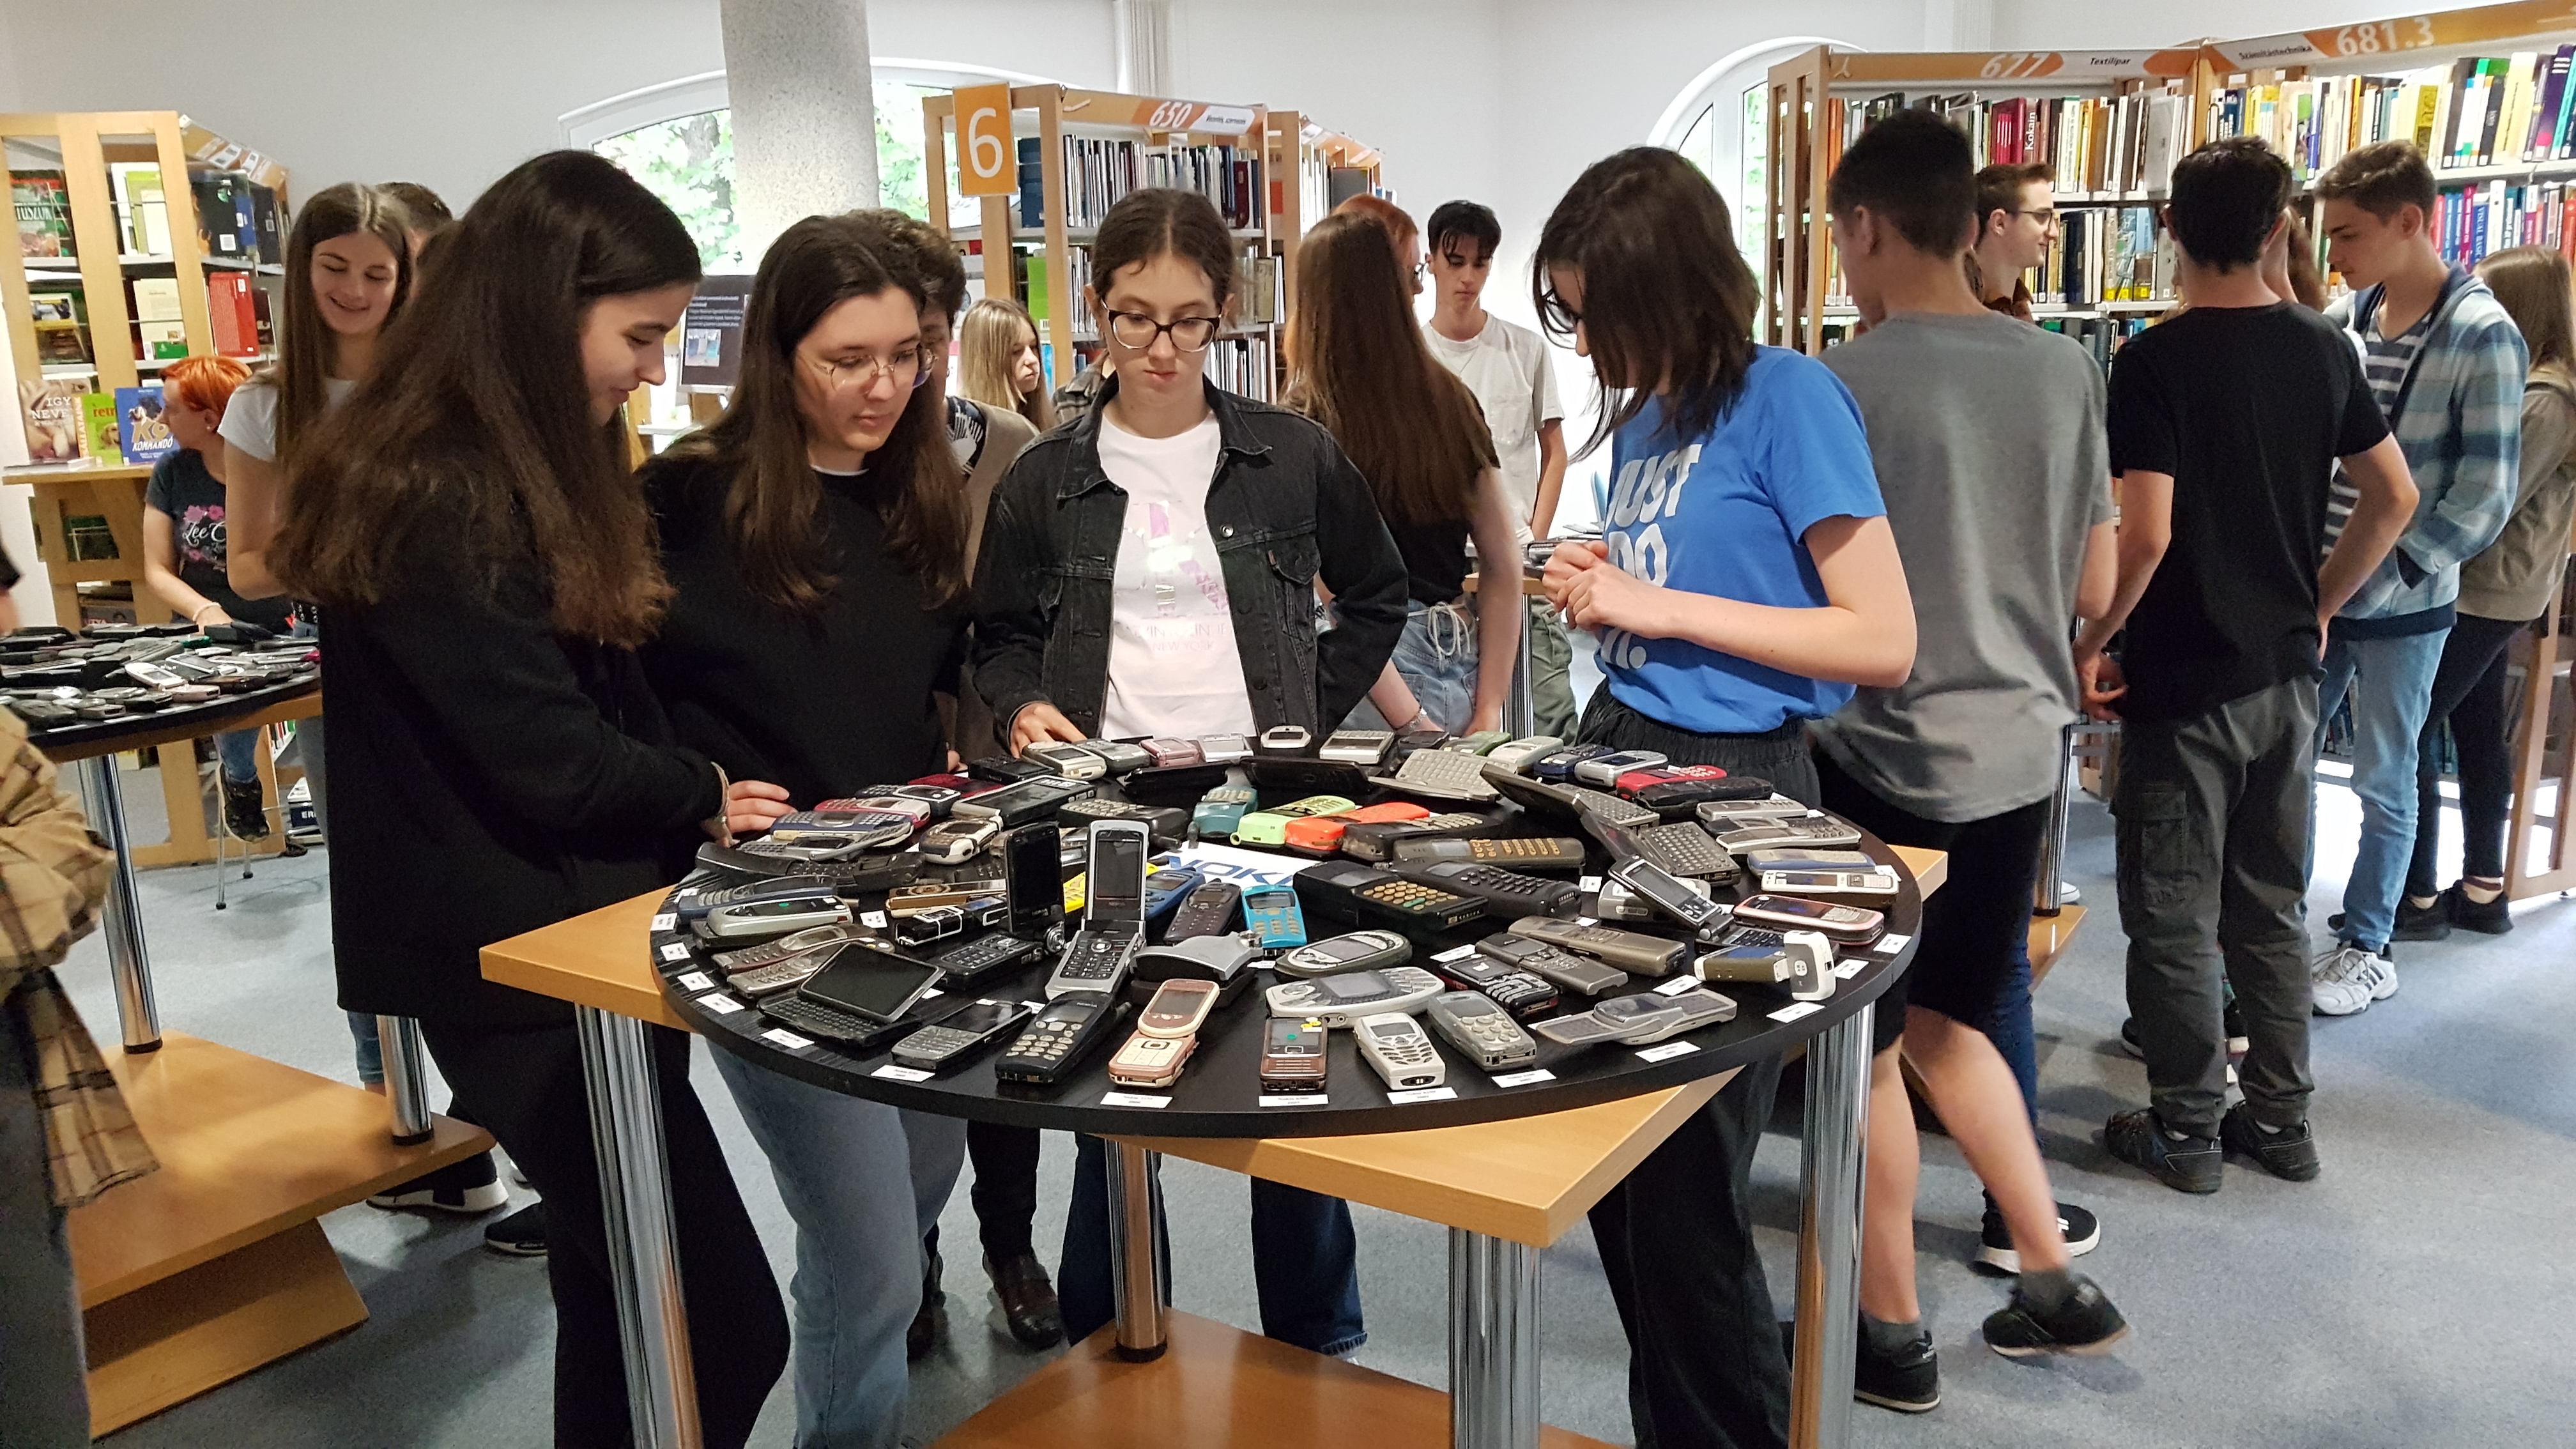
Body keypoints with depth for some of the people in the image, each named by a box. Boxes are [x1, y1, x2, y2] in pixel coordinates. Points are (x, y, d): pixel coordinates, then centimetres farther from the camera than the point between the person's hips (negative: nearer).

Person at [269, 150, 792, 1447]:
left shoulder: (519, 470, 12)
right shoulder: (439, 502, -20)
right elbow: (550, 760, -21)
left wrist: (688, 805, -2)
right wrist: (700, 800, -3)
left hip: (566, 922, 10)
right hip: (517, 956, -10)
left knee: (628, 1297, 18)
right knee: (725, 1326, -6)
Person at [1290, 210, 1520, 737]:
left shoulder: (1307, 421, -8)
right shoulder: (1451, 400, 8)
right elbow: (1506, 562, 8)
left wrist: (1410, 725, -10)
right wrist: (1488, 708, 7)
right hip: (1460, 668, 5)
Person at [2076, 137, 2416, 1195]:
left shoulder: (2154, 362, -15)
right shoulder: (2324, 350, 4)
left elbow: (2148, 535, -22)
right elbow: (2394, 497, 9)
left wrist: (2090, 644, -10)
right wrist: (2318, 606, 18)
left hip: (2182, 682, -6)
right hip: (2285, 674, 6)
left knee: (2173, 918, 5)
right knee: (2271, 908, 17)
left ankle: (2186, 1130, 15)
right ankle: (2280, 1120, 26)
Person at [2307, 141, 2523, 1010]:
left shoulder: (2481, 336, -12)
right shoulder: (2345, 319, 4)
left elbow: (2483, 497, -15)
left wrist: (2362, 591, -20)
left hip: (2403, 608, -5)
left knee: (2383, 784, 8)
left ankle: (2366, 950, 23)